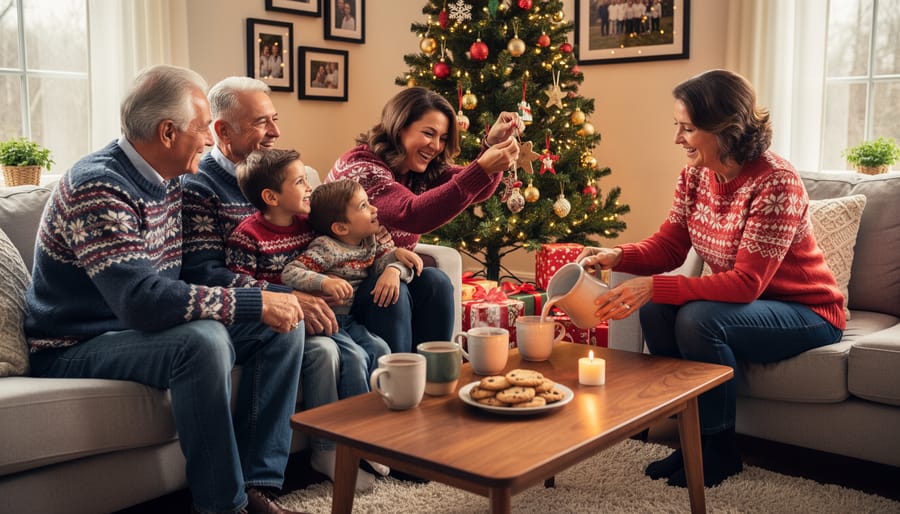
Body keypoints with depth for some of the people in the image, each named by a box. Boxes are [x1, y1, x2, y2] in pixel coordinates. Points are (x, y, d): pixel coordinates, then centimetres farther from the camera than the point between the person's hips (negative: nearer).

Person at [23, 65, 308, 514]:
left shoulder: (169, 181, 6)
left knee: (284, 325, -3)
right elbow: (141, 299, -35)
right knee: (203, 340, -36)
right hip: (77, 348, -9)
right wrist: (253, 303, -30)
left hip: (146, 328, 9)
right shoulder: (97, 188, -23)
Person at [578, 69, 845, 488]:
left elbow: (746, 283, -30)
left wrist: (654, 285, -38)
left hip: (806, 312, -7)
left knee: (698, 319, -31)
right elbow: (668, 246, 0)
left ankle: (720, 449, -7)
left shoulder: (776, 183, -27)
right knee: (655, 309, -17)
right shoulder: (695, 175, -5)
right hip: (744, 303, 7)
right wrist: (619, 257, -21)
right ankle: (692, 437, -1)